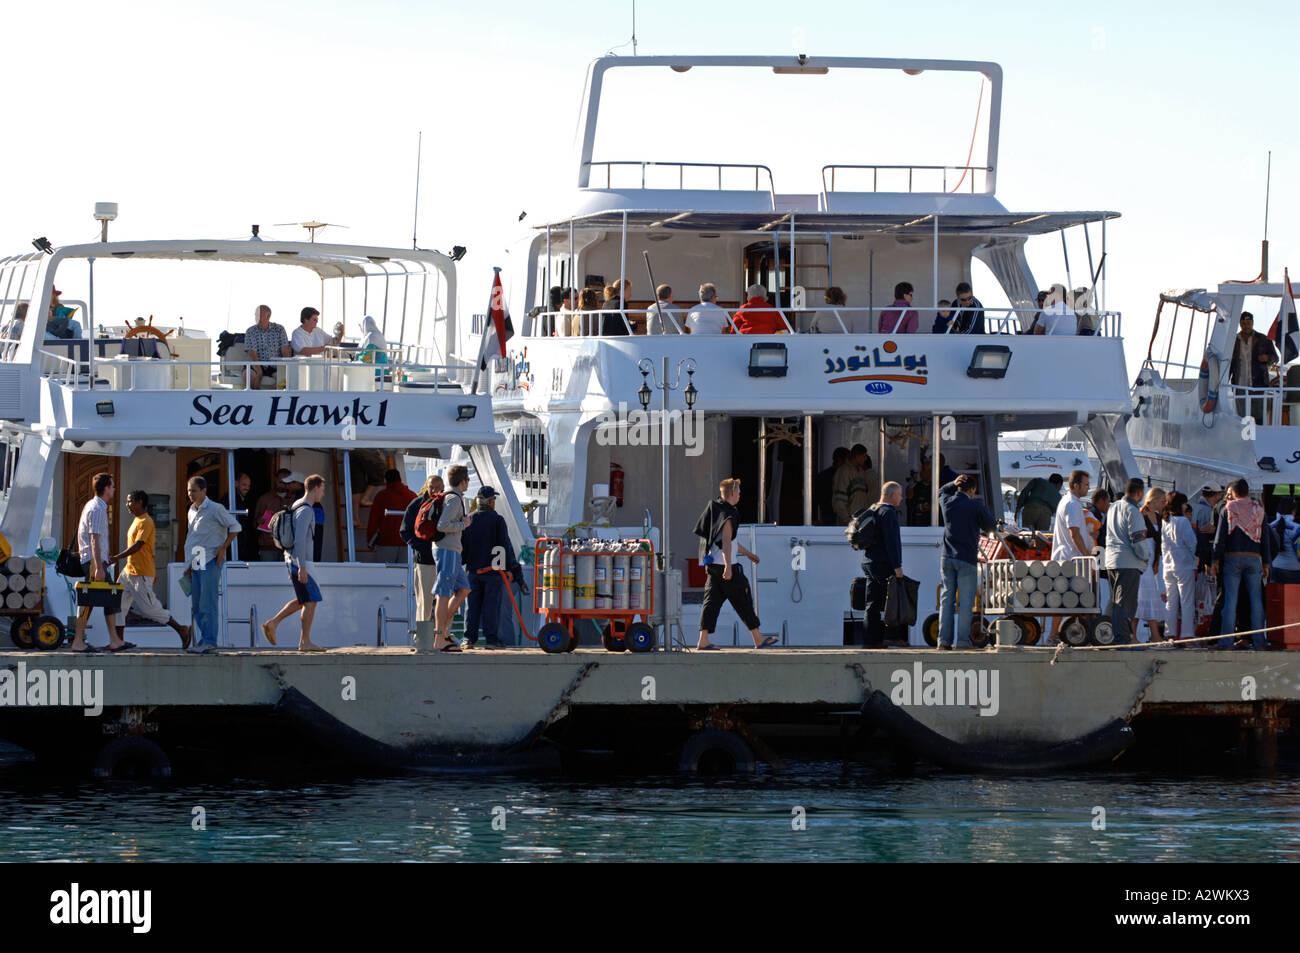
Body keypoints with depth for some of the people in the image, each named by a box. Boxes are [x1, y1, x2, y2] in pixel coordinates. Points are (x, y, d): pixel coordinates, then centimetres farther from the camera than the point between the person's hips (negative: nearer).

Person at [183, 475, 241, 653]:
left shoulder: (215, 509, -7)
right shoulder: (191, 511, 16)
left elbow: (235, 527, -4)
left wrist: (223, 548, -11)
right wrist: (189, 565, 21)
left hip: (210, 562, -8)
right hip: (197, 563, 8)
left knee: (208, 604, -11)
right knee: (196, 605, 6)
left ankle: (209, 642, -11)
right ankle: (201, 642, 10)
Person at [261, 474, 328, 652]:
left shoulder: (297, 507, 17)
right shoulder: (305, 510, -16)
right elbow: (299, 540, -23)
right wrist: (302, 568, -25)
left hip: (293, 562, 10)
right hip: (300, 563, -10)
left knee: (303, 601, 16)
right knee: (311, 601, -5)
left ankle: (272, 623, 11)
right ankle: (305, 642, -3)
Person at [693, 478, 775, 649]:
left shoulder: (716, 510, 17)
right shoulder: (727, 514, -13)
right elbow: (726, 541, -22)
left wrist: (747, 554, 36)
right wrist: (728, 566, -26)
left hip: (712, 565, 9)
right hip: (725, 565, -9)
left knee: (712, 600, 4)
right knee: (743, 601, 1)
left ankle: (703, 640, -4)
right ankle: (758, 639, 10)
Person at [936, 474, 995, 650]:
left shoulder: (947, 502, 4)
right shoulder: (976, 506, -9)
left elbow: (942, 491, 30)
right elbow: (989, 526, 3)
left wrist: (954, 484, 17)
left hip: (947, 558, 5)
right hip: (967, 559, -5)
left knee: (947, 598, 10)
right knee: (966, 601, -1)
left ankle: (944, 639, 5)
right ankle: (962, 640, -5)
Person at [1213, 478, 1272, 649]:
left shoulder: (1228, 509, 0)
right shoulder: (1258, 510, 6)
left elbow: (1220, 537, -2)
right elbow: (1265, 538, 7)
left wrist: (1215, 560, 2)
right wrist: (1266, 563, 11)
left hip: (1232, 558, -1)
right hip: (1254, 558, 1)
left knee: (1230, 600, -1)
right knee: (1256, 600, 4)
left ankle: (1226, 640, -5)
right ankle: (1258, 640, 1)